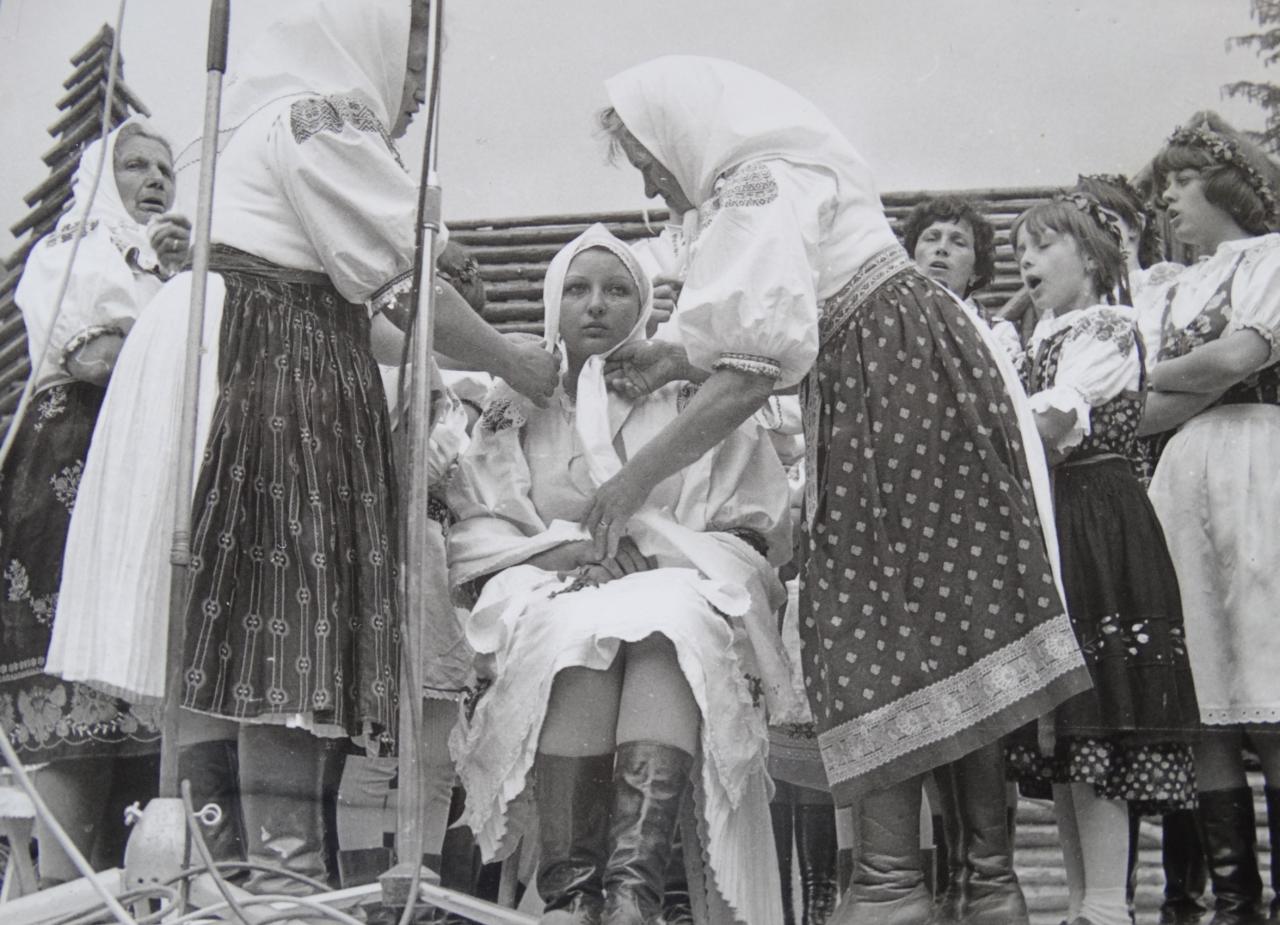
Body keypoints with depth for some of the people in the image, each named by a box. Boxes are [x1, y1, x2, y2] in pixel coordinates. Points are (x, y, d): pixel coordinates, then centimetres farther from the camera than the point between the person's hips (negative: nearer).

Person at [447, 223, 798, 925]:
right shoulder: (513, 412, 19)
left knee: (670, 614, -36)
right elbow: (473, 533, 8)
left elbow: (757, 532, 9)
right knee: (577, 625, -35)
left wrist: (657, 546, -10)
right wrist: (563, 553, -12)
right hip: (552, 598, 1)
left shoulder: (693, 401, 16)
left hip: (680, 590, 0)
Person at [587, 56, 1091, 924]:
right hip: (887, 386, 10)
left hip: (901, 380, -10)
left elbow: (760, 366, -21)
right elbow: (794, 339, 20)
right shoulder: (783, 173, 20)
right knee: (953, 624, 6)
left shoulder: (760, 183, -10)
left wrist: (638, 477, -18)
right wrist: (676, 360, 17)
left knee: (882, 625, -9)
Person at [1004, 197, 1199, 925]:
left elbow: (1053, 425, -17)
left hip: (1097, 524, -9)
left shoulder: (1109, 328, -3)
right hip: (1049, 525, 9)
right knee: (1062, 727, 7)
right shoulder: (1043, 342, 23)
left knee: (1096, 722, -13)